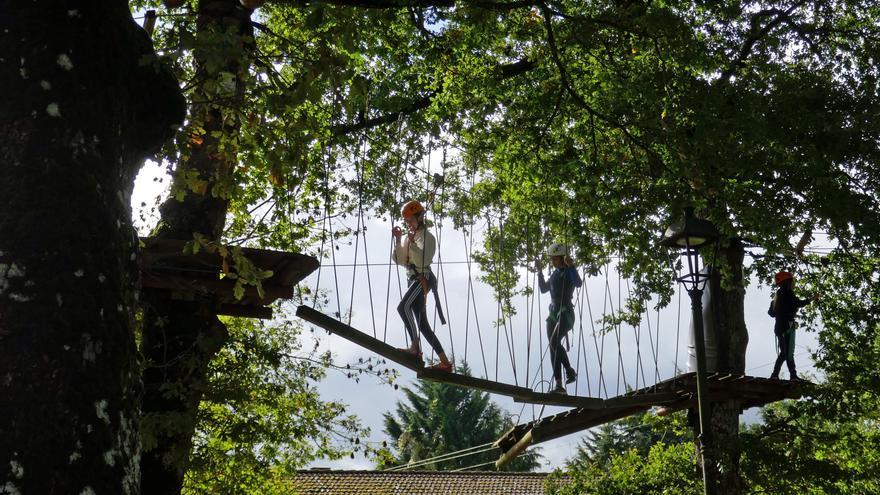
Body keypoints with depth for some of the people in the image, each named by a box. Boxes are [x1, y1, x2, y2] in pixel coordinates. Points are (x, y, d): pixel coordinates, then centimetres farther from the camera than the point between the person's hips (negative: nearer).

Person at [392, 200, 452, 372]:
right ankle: (444, 361, 4)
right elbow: (400, 260, 12)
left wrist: (412, 242, -21)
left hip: (423, 278, -9)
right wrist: (398, 240, 2)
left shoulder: (427, 237, -2)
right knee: (423, 324, 4)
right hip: (413, 279, 9)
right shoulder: (408, 237, 20)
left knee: (403, 306, -31)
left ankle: (415, 346, -32)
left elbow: (423, 260, -16)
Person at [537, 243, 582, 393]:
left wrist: (571, 265, -34)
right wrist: (540, 271, 21)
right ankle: (559, 385, -1)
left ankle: (570, 370, -6)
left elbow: (578, 283, -27)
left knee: (554, 342, -26)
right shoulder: (555, 273, 16)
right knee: (553, 347, 0)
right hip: (553, 313, 8)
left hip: (566, 313, -8)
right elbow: (543, 289, 28)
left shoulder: (570, 271, -6)